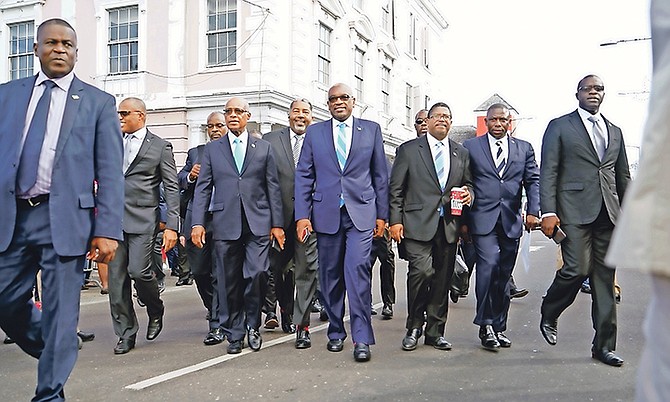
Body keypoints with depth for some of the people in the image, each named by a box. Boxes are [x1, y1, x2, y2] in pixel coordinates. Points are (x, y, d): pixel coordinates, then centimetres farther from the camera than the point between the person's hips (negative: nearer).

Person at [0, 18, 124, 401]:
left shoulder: (98, 101, 4)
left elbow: (110, 173, -2)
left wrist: (107, 230, -11)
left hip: (65, 217, -3)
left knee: (60, 312, 1)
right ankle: (56, 352, 36)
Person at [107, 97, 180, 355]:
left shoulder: (160, 147, 3)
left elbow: (171, 189, -1)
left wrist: (172, 226, -9)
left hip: (143, 218, -4)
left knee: (138, 271, -13)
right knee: (116, 277, 3)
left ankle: (155, 310, 18)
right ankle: (126, 333, 14)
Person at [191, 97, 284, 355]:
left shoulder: (263, 148, 12)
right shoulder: (212, 149, 13)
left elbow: (273, 188, 9)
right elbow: (203, 188, 8)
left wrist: (277, 224, 3)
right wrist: (197, 223, -2)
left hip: (258, 223, 0)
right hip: (225, 224, 1)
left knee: (257, 274, -12)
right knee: (229, 282, 4)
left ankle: (252, 325, 12)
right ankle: (234, 334, 17)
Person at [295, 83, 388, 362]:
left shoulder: (371, 129, 9)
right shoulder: (314, 132, 10)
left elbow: (380, 174, 9)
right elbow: (303, 176, 7)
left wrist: (382, 214, 4)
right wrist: (302, 216, -1)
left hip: (361, 213, -1)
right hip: (326, 214, 2)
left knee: (357, 270, -12)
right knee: (330, 276, 7)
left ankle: (362, 339, -6)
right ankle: (335, 333, 22)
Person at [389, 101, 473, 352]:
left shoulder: (461, 153, 16)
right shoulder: (408, 150, 5)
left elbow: (468, 184, 23)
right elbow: (396, 190, 3)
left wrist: (468, 194, -1)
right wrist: (395, 220, -5)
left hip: (449, 226, 4)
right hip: (418, 224, -4)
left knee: (442, 279, 6)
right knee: (422, 271, -17)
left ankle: (435, 332, 19)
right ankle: (414, 327, 3)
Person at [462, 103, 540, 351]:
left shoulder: (524, 149, 14)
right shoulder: (470, 147, 7)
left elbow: (533, 181, 9)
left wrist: (533, 211, -6)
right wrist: (462, 219, 0)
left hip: (511, 221, 3)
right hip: (483, 219, -3)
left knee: (504, 275, 7)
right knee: (489, 266, -17)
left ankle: (499, 327, 18)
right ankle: (486, 325, -6)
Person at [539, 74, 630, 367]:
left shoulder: (615, 132, 20)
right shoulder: (559, 126, 5)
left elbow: (623, 177, 20)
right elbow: (548, 172, -3)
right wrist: (548, 212, -12)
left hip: (608, 214, 5)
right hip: (575, 211, -5)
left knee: (605, 279, 5)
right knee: (577, 269, -15)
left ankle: (604, 345, 14)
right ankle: (549, 315, 14)